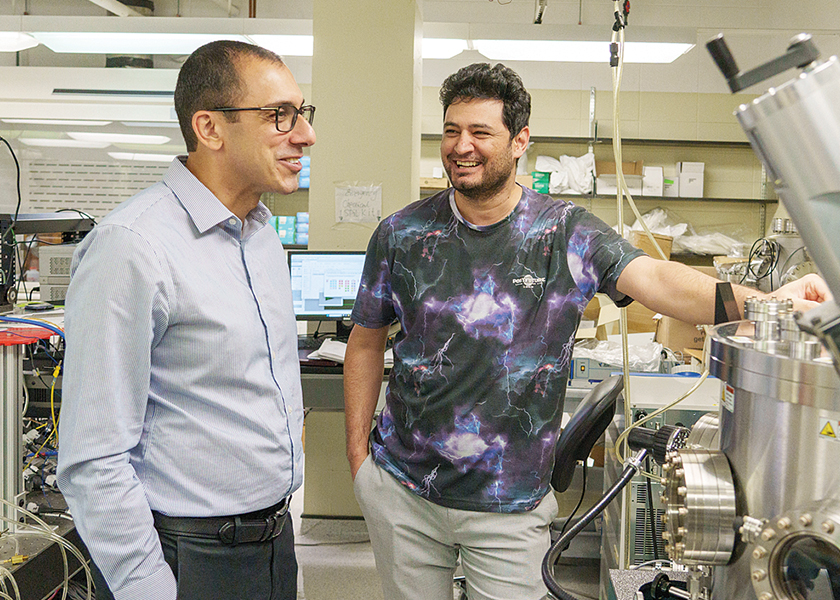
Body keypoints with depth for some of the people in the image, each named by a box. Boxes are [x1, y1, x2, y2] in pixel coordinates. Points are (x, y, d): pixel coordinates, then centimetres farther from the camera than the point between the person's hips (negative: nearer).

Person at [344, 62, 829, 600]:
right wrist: (358, 453, 3)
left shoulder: (566, 233, -6)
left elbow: (654, 279, -21)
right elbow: (366, 342, 7)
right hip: (401, 488, 2)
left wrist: (763, 303, -39)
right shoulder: (402, 234, -1)